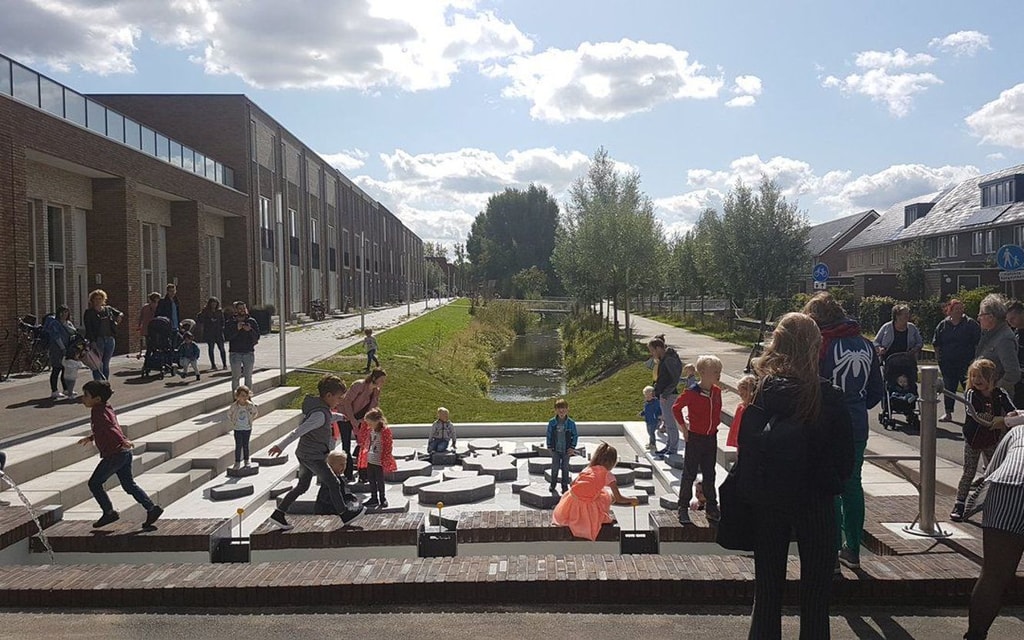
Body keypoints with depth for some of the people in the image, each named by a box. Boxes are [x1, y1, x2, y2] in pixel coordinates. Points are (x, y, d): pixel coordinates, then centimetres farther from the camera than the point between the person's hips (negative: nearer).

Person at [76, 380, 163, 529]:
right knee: (129, 485, 12)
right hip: (124, 453, 9)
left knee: (94, 483, 7)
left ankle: (109, 512, 12)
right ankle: (152, 508, 6)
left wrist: (122, 441, -38)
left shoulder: (98, 412, -14)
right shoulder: (106, 408, 16)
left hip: (114, 454, -9)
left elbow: (110, 428, -28)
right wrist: (90, 438, 39)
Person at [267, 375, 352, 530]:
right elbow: (299, 431, -32)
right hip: (313, 457, -10)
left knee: (302, 486, 18)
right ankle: (344, 516, 10)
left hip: (304, 454, 10)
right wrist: (281, 446, -36)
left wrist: (342, 417, 43)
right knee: (333, 484, 0)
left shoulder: (317, 405, 6)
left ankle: (278, 514, 20)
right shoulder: (320, 414, -25)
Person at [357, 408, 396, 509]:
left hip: (379, 462, -7)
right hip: (370, 460, 7)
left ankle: (382, 499, 16)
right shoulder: (369, 430, 3)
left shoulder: (385, 431, -17)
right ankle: (374, 498, 29)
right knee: (371, 480, 16)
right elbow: (362, 440, 17)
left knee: (379, 481, 3)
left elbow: (388, 446, -15)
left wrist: (384, 460, -15)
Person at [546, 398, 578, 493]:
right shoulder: (552, 422, -7)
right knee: (555, 467, 8)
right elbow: (549, 435, 2)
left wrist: (572, 447, -4)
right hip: (555, 450, 1)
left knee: (565, 468, 8)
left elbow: (575, 435, 0)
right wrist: (549, 446, 2)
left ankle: (565, 486, 20)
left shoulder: (571, 423, -10)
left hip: (566, 450, -1)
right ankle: (553, 484, 25)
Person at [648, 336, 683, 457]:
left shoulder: (669, 360, -18)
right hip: (664, 395, 10)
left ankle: (673, 449, 7)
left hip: (669, 396, -10)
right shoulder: (663, 359, 10)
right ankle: (669, 446, 26)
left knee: (670, 423, -2)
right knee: (667, 422, 17)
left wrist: (665, 394, -20)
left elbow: (675, 380, -20)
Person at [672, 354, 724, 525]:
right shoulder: (692, 393, -16)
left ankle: (712, 508, 23)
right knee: (689, 474, 2)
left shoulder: (717, 391, 2)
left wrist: (715, 424, 10)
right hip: (695, 438, -5)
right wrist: (684, 428, -7)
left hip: (711, 438, 6)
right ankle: (683, 508, 11)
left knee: (709, 474, 14)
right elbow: (676, 408, -8)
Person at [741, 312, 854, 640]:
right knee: (816, 592, 12)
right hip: (816, 503, -2)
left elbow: (745, 450, -7)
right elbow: (845, 457, -7)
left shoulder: (760, 394, -10)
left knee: (767, 590, 15)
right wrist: (830, 485, 11)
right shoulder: (829, 397, -15)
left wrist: (753, 492, 6)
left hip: (768, 504, 2)